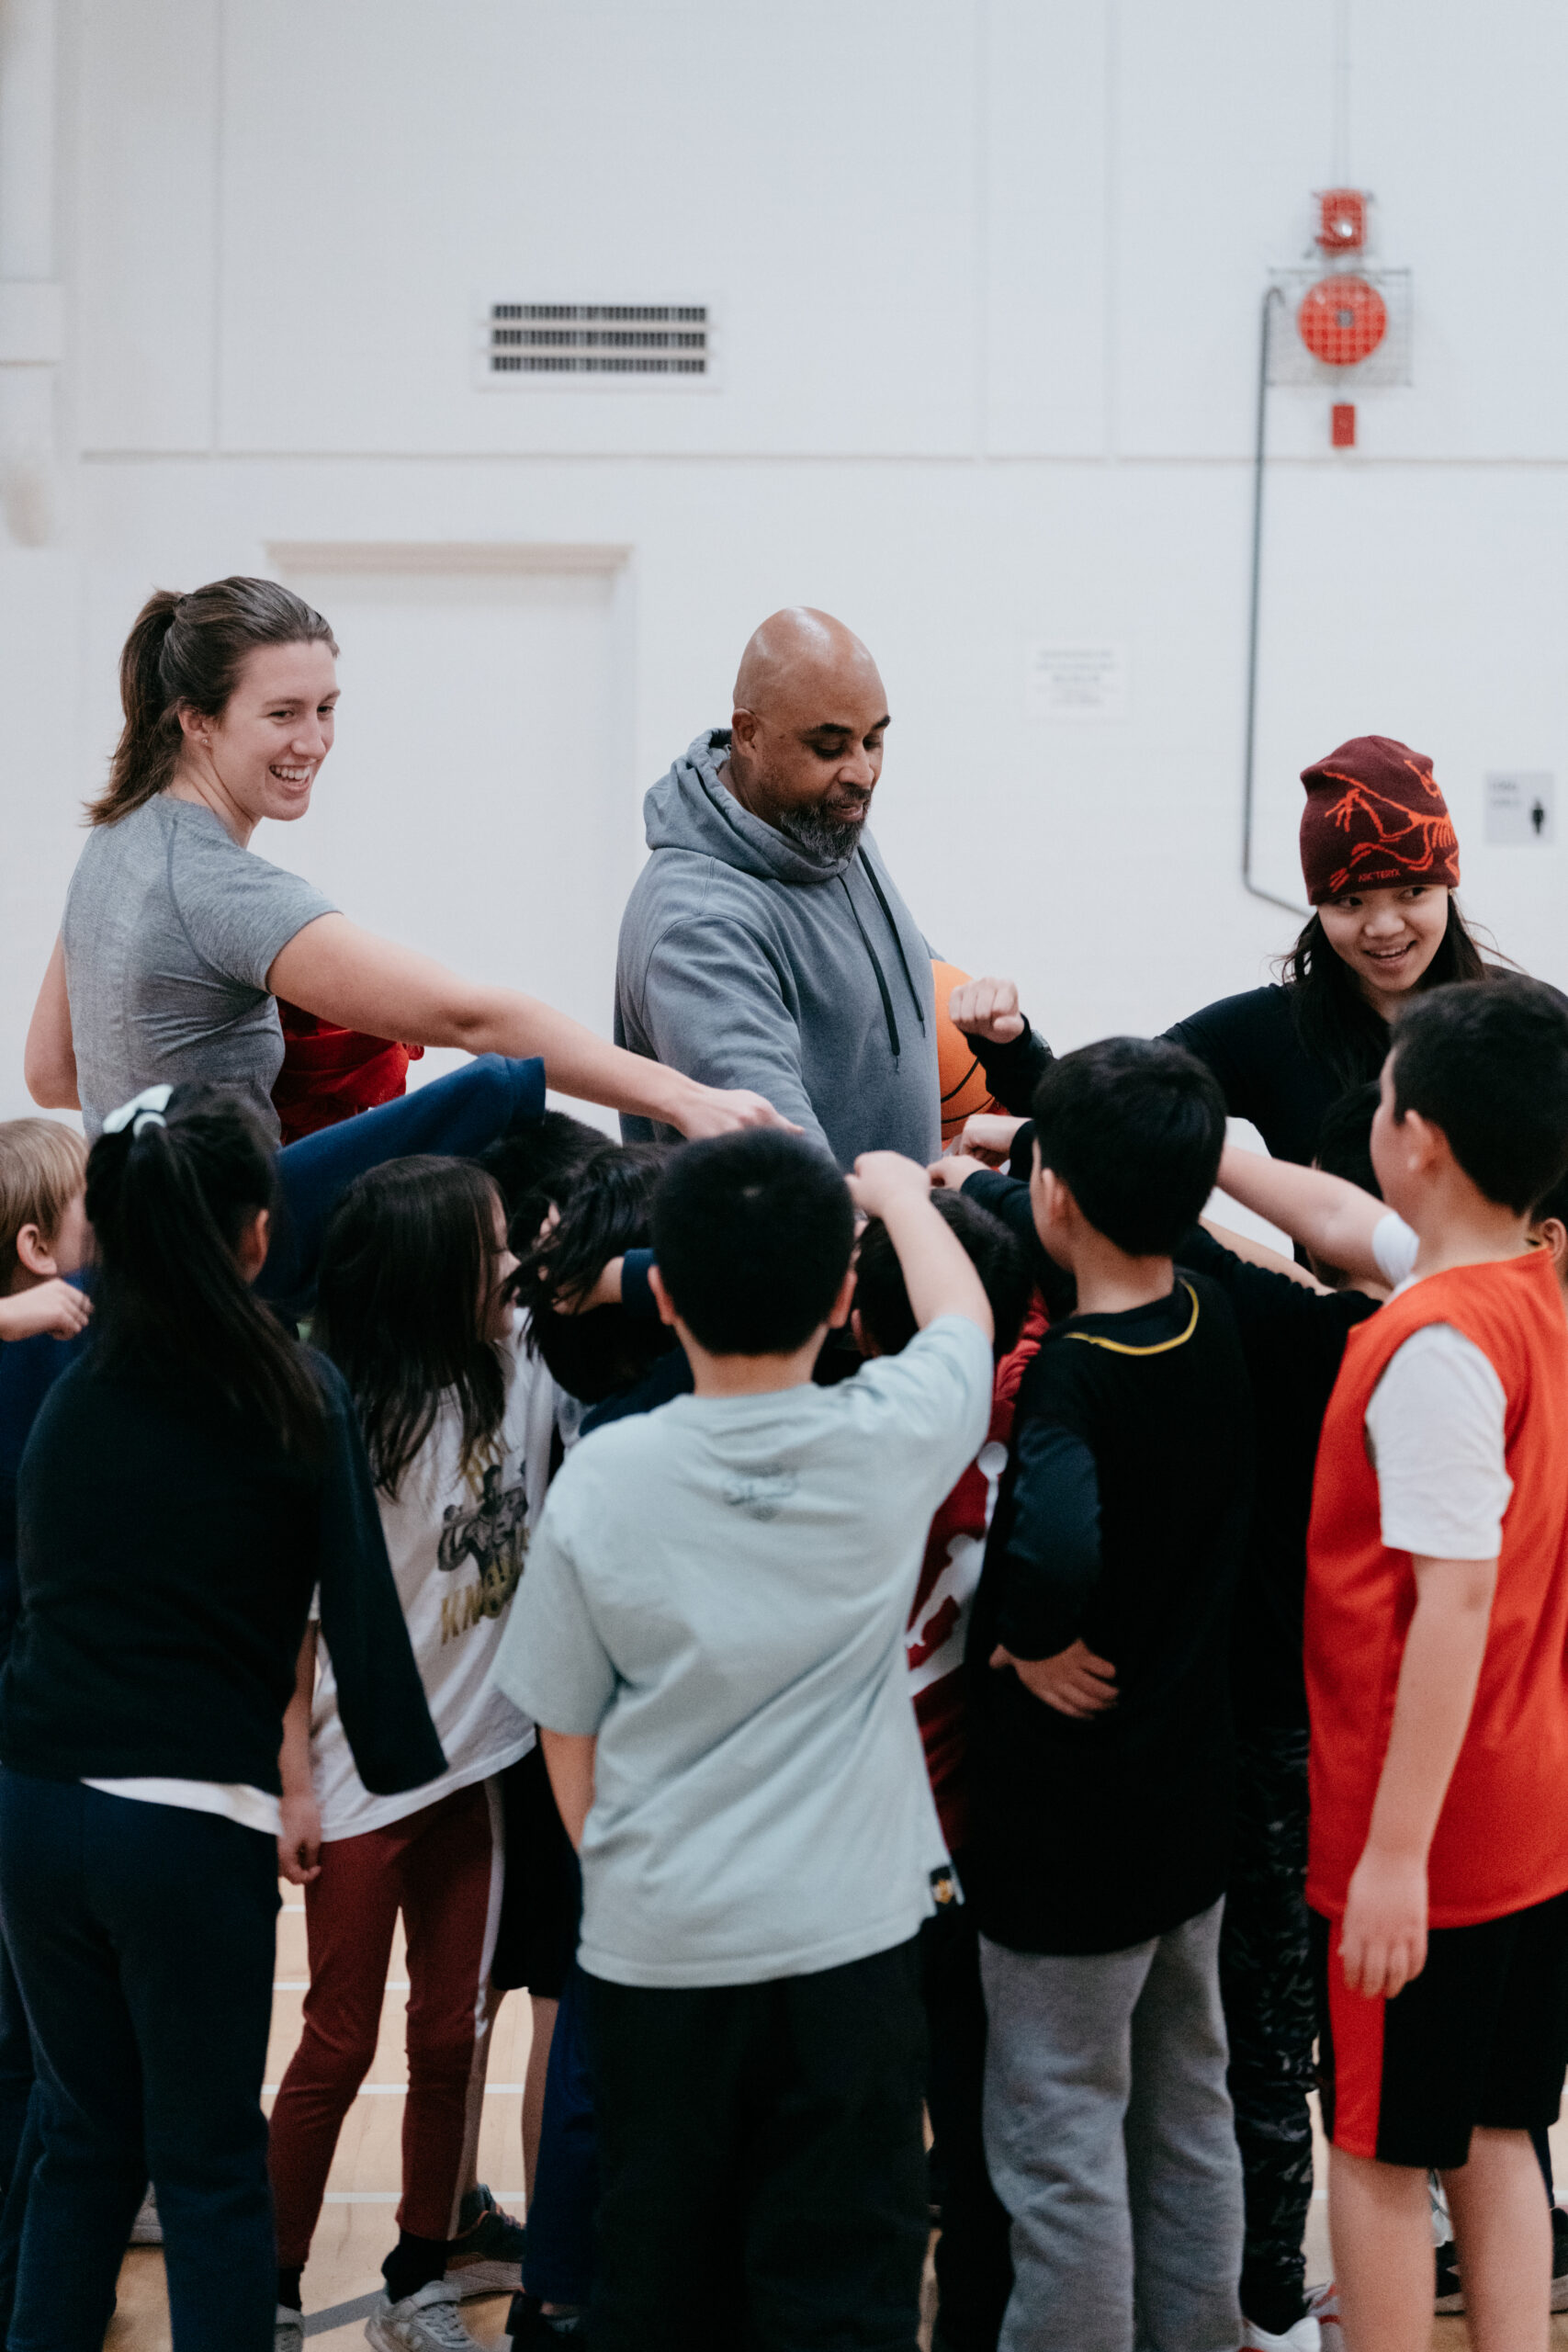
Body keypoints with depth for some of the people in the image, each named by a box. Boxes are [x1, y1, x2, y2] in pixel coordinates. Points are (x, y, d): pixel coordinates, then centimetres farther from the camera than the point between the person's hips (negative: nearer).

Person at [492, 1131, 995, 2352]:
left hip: (654, 1943, 1)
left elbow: (566, 1729, 1)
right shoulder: (891, 1441, -9)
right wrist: (896, 1187, 33)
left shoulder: (604, 1474, -9)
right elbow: (964, 1313, 14)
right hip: (848, 1932, -1)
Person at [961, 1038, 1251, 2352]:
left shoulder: (1072, 1379, -26)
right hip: (1195, 1800, 8)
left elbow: (1056, 1552, -45)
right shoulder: (1217, 1325, -5)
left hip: (1070, 1830, -8)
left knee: (1060, 2133, 4)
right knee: (1187, 2106, 20)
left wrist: (1032, 1643, -25)